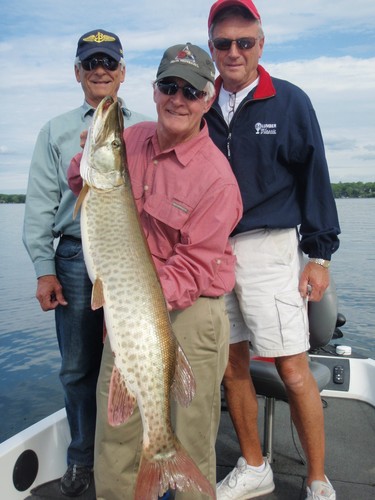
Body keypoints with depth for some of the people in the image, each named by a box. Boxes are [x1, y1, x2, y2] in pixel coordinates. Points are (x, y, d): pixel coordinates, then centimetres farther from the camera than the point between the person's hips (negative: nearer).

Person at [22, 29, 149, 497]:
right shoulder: (56, 131, 13)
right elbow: (40, 204, 7)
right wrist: (44, 269, -1)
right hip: (75, 259, 1)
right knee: (78, 366, 7)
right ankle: (82, 458, 25)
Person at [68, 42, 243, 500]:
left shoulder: (215, 176, -13)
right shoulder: (130, 140, 5)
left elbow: (196, 264, -15)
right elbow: (81, 185, 19)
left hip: (187, 314, -5)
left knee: (191, 440, 8)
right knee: (114, 432, 15)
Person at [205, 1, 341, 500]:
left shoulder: (290, 101, 2)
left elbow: (314, 179, 2)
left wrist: (320, 255, -3)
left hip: (268, 249, -4)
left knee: (293, 369, -4)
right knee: (231, 365, 10)